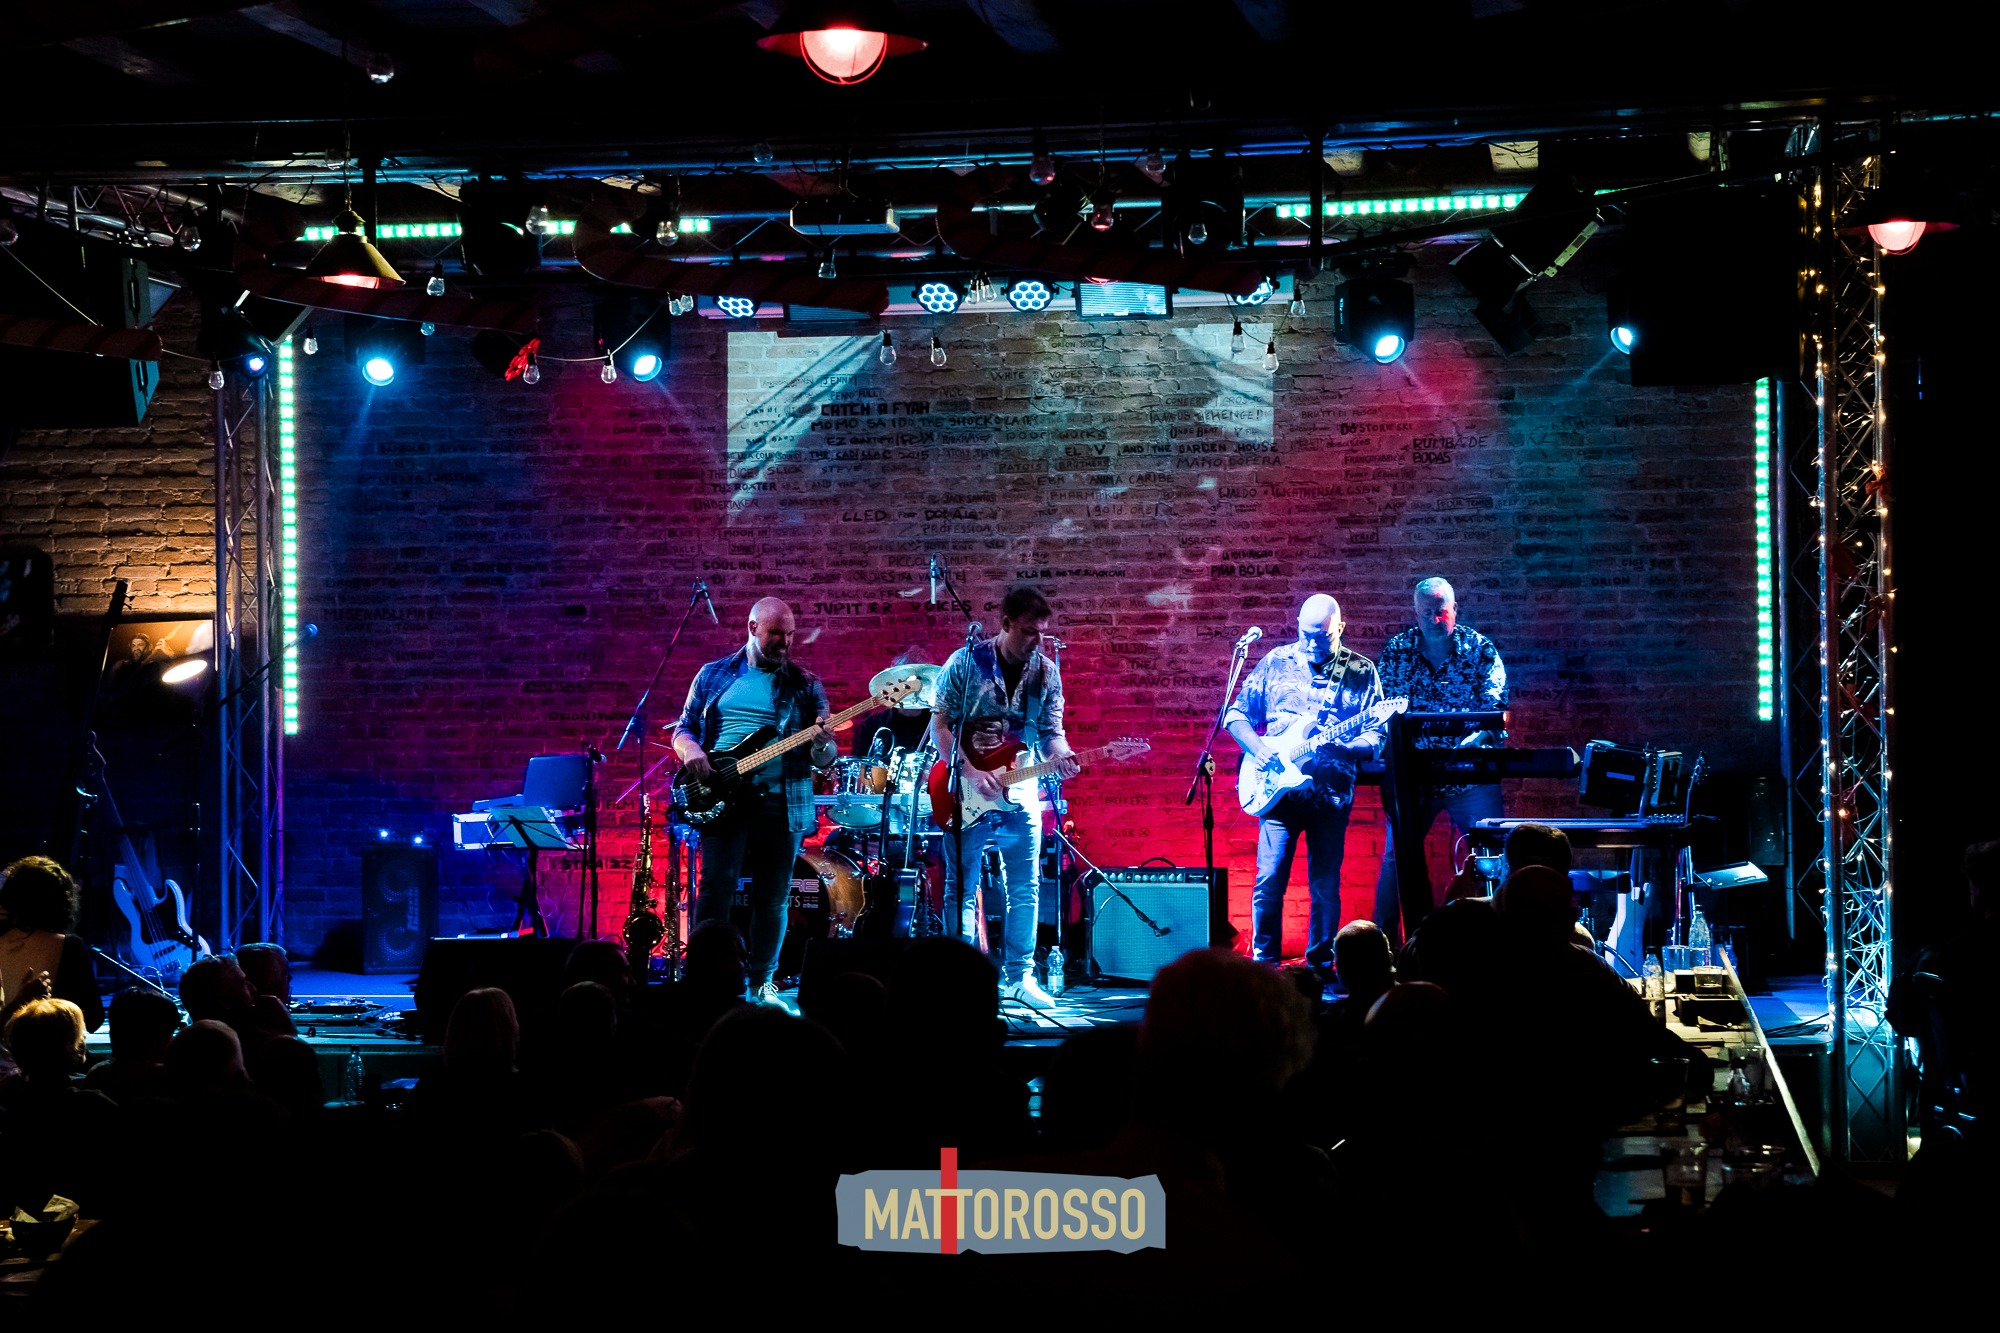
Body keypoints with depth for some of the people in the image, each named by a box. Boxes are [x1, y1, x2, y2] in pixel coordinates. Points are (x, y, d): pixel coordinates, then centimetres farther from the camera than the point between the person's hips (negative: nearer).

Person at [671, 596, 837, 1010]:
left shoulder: (804, 685, 8)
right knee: (715, 888, -10)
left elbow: (823, 759, 6)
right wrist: (690, 748, -11)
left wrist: (823, 744, -18)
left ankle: (762, 983, 15)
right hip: (722, 796, -1)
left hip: (782, 801, 1)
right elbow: (683, 728, 11)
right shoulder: (714, 676, 10)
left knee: (773, 898, 4)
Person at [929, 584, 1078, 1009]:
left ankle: (1019, 976, 11)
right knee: (960, 890, 0)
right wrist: (970, 772, -17)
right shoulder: (966, 662, -7)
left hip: (1019, 794, 3)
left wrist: (1060, 755, -20)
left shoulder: (1046, 673, 4)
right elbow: (940, 725, -7)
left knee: (1025, 889, 3)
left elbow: (1051, 730, 3)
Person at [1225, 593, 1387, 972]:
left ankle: (1320, 967, 14)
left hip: (1331, 794, 0)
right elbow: (1236, 713, 12)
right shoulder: (1275, 663, 7)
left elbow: (1375, 733, 1)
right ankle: (1263, 963, 1)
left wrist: (1346, 747, -19)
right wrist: (1257, 749, -6)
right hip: (1280, 789, 0)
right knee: (1269, 879, -8)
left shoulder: (1360, 671, 4)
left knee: (1326, 886, 4)